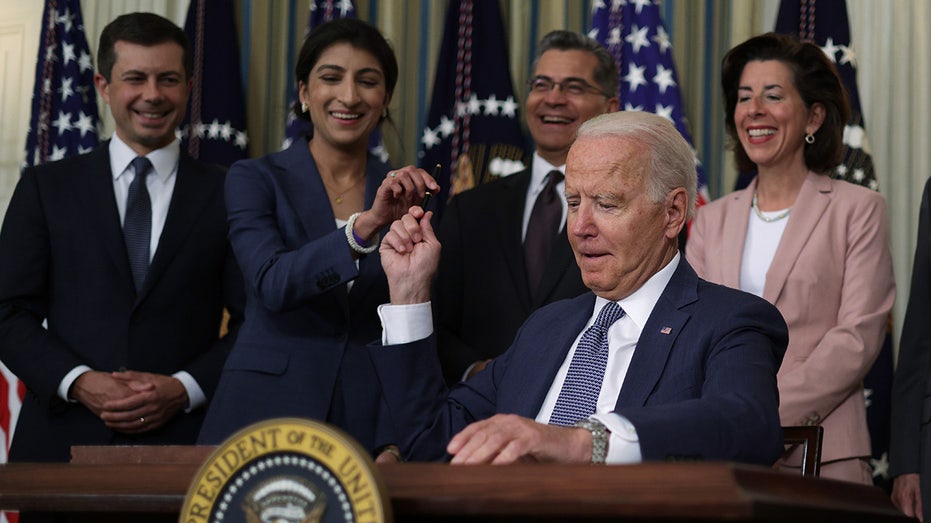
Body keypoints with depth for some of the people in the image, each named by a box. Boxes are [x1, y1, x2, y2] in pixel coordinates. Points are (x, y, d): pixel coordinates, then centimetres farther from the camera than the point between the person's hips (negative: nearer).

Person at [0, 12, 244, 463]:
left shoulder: (225, 197, 7)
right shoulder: (46, 188, 9)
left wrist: (184, 389, -11)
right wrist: (78, 382, -10)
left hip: (183, 440, 0)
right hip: (63, 441, 1)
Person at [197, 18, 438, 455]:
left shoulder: (405, 194, 9)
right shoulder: (255, 180, 0)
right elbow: (273, 283, -18)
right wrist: (366, 226, -29)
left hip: (370, 420, 3)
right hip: (267, 416, -2)